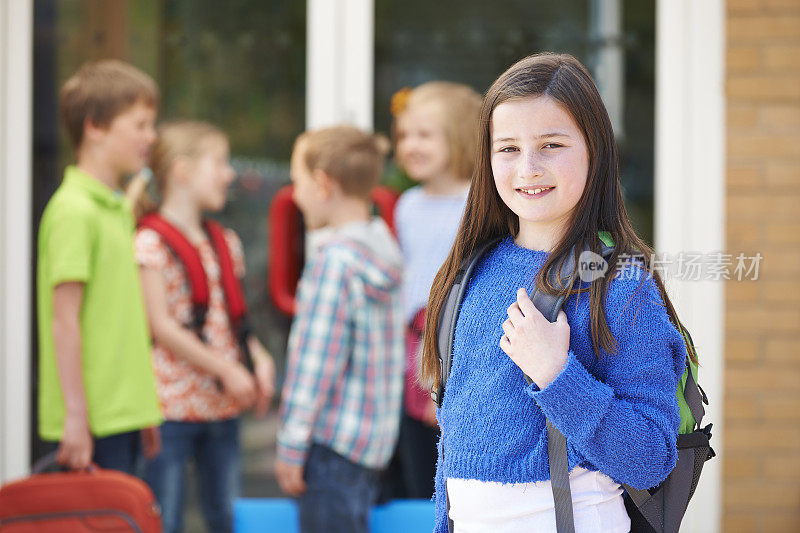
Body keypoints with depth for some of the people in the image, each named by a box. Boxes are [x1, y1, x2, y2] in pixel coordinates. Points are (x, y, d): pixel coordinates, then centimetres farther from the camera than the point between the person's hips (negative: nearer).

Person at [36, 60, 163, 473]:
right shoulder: (74, 211, -14)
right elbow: (64, 321, -17)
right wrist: (76, 416, -19)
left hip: (122, 412, 9)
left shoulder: (118, 209, 15)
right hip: (91, 422, -9)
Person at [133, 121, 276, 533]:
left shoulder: (225, 243, 14)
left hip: (223, 405, 7)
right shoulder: (151, 242, -9)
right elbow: (161, 326, -14)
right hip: (173, 403, -7)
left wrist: (259, 359, -2)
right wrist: (227, 371, -16)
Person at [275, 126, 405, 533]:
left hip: (333, 437, -9)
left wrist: (291, 445, -13)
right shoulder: (381, 247, 10)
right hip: (375, 438, 9)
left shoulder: (334, 258, -16)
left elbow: (316, 359, -18)